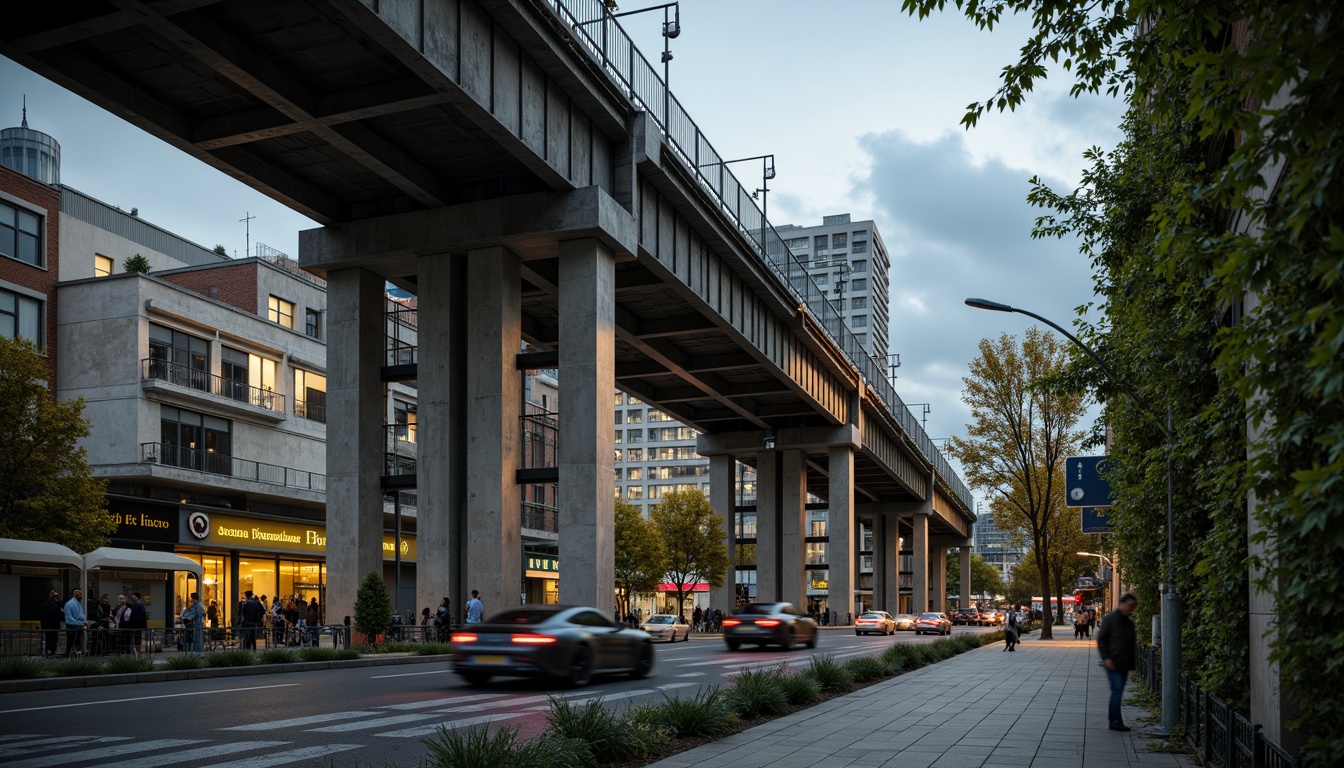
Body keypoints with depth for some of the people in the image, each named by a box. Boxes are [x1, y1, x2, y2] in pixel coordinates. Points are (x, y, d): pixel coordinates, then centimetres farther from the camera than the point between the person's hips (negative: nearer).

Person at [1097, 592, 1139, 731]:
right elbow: (1101, 639, -8)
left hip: (1125, 663, 7)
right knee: (1117, 690, -11)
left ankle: (1115, 720, 14)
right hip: (1113, 663, -7)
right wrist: (1106, 658, -15)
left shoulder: (1129, 622, 14)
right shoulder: (1109, 618, -6)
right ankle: (1115, 721, -10)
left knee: (1118, 691, 9)